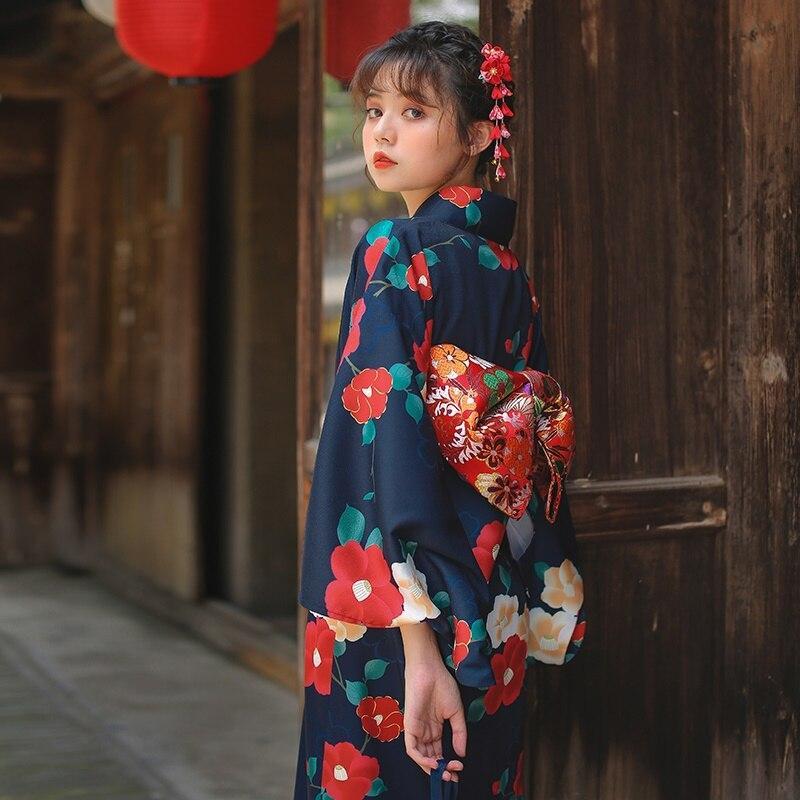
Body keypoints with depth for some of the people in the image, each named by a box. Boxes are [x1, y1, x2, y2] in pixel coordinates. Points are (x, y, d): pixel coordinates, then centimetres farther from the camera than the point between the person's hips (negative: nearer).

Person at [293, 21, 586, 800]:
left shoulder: (394, 254, -12)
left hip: (387, 606, -7)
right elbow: (534, 446, 12)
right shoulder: (505, 262, 9)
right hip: (495, 602, 7)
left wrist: (416, 638, -24)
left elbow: (393, 428, -21)